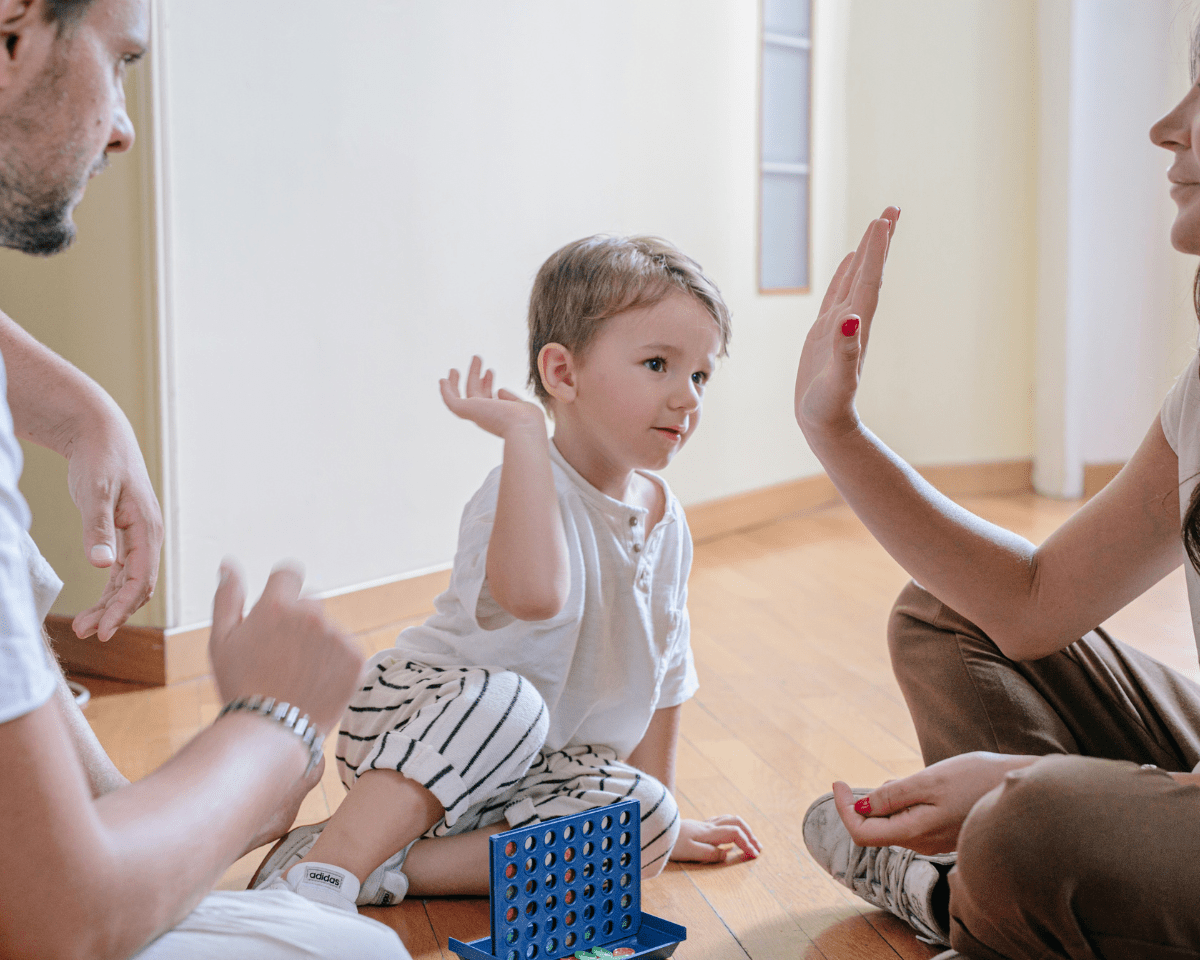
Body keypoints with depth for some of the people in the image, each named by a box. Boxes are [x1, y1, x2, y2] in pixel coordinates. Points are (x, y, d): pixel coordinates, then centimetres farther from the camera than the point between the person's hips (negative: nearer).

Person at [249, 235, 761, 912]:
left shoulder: (663, 517, 3)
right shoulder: (529, 489, -22)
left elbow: (663, 669, 15)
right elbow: (535, 594, -47)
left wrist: (661, 808, 18)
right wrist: (524, 431, -39)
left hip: (534, 770, 7)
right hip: (409, 717, -7)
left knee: (647, 827, -19)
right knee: (505, 698, -38)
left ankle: (389, 867, -21)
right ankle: (326, 866, -34)